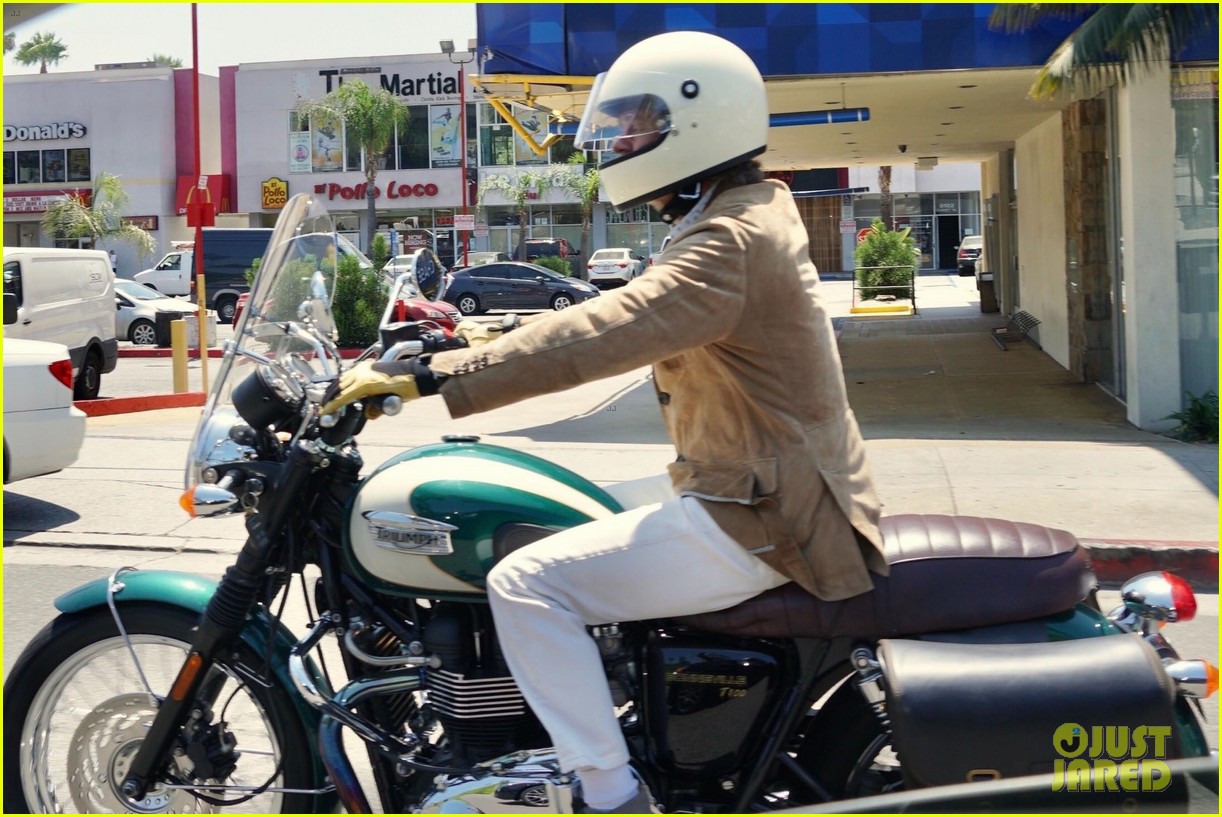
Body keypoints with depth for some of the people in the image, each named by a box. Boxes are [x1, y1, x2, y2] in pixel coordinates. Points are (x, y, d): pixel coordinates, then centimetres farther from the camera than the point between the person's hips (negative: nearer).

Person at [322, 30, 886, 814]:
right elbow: (622, 319, 19)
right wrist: (497, 339, 16)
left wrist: (432, 375, -33)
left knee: (527, 584, -15)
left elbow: (597, 334, -32)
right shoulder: (747, 219, 13)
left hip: (761, 516, -11)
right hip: (773, 491, 11)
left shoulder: (728, 244, -19)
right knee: (581, 543, 26)